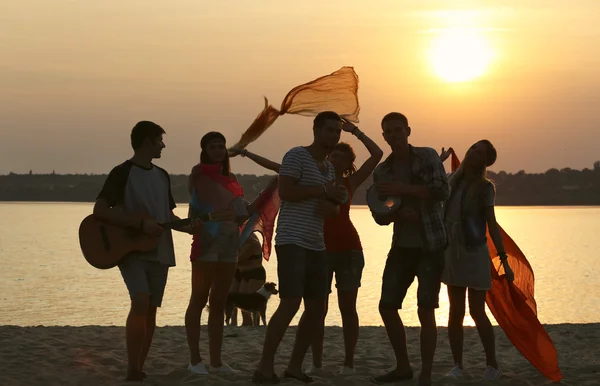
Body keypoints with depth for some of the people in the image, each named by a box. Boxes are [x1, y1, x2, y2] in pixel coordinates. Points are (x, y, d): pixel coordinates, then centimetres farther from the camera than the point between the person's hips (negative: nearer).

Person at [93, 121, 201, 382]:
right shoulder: (122, 173, -8)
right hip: (131, 250, -7)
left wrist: (188, 227, 1)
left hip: (159, 252, 7)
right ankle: (133, 371, -17)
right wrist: (141, 225, -21)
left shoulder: (162, 176, 14)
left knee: (151, 309, 5)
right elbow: (99, 210, -17)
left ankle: (140, 369, 14)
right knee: (141, 302, -22)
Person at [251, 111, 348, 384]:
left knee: (317, 308, 7)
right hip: (292, 241, -9)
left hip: (316, 245, 9)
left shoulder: (329, 167, 19)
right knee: (290, 304, -18)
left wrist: (331, 207, -2)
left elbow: (335, 208, 23)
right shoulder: (296, 156, -6)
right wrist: (324, 191, -14)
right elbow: (285, 192, -19)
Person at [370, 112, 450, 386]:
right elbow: (379, 216, 5)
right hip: (402, 246, 5)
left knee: (425, 310, -10)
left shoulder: (428, 156, -4)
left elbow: (443, 190, -18)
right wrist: (399, 214, -17)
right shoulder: (381, 172, 7)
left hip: (430, 245, -5)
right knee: (387, 306, 4)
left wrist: (403, 189, -25)